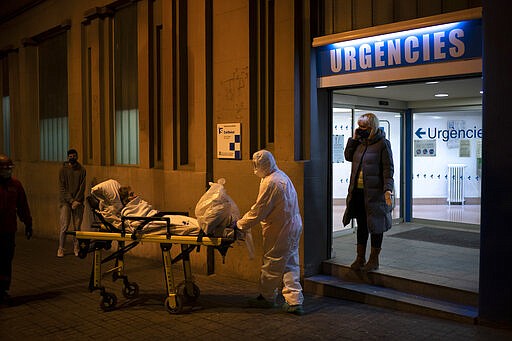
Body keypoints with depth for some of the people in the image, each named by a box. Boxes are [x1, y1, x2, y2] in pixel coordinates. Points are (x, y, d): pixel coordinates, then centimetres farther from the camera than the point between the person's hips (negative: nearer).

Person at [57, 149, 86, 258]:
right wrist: (71, 200, -10)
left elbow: (82, 187, 2)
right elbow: (62, 187, -1)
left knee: (77, 226, 2)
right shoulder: (63, 169, 4)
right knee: (64, 226, -6)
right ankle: (60, 249, 3)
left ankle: (76, 248, 10)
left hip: (78, 202, 1)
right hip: (66, 202, -1)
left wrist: (77, 200, -9)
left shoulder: (81, 170, 6)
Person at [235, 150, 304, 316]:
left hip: (280, 230, -9)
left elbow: (258, 211, -17)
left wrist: (240, 224, -5)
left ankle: (267, 297, 22)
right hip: (293, 227, 10)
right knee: (290, 264, 10)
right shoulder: (281, 176, 13)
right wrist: (245, 219, 18)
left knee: (272, 264, 6)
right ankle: (294, 301, 10)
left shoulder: (270, 182, -19)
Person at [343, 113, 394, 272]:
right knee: (361, 225, 13)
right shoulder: (360, 142, 11)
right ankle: (360, 258, 23)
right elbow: (348, 157, 17)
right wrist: (354, 138, 7)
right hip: (358, 192, 6)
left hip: (374, 192, -6)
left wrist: (387, 189, -22)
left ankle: (374, 260, 17)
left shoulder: (382, 143, -9)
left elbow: (388, 168, -12)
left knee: (375, 226, 6)